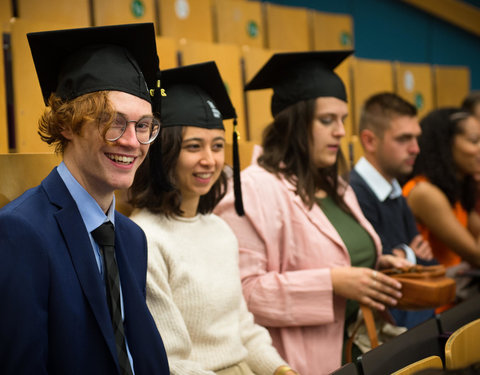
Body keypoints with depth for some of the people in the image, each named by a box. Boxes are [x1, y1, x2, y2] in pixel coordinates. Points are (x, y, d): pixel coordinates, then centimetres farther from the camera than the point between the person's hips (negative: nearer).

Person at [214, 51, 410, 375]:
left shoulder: (336, 188, 11)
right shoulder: (256, 190, -17)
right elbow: (240, 290, -24)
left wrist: (376, 264, 3)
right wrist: (330, 283, -26)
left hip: (356, 348, 8)